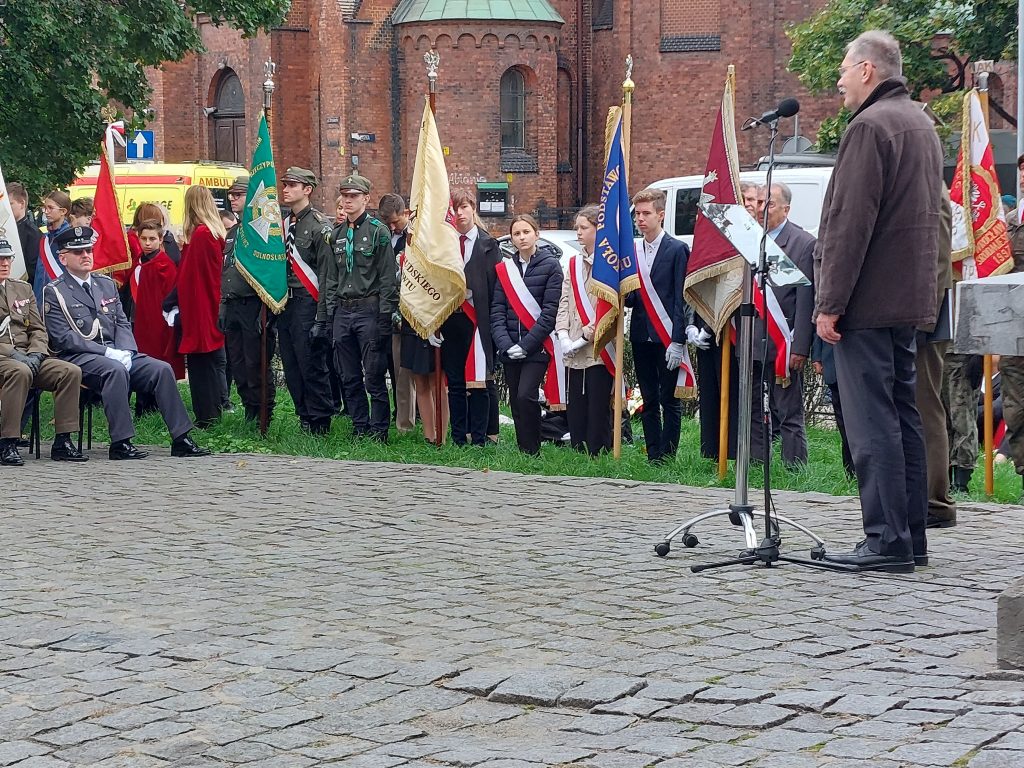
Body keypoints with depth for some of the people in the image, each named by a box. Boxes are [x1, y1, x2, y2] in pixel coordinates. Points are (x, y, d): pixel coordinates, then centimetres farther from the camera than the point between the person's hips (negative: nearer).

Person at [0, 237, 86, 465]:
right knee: (20, 372, -39)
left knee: (71, 371, -17)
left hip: (29, 357, 6)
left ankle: (62, 442, -15)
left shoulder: (23, 288, 21)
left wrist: (34, 355, -4)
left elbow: (38, 329, 17)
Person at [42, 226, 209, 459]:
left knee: (162, 369, -14)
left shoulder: (107, 284, 20)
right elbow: (63, 338, -10)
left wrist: (125, 352, -6)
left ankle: (181, 440, -15)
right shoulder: (54, 292, 0)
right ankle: (120, 443, -34)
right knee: (116, 370, -36)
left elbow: (122, 323, 15)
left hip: (116, 354, 6)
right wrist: (107, 352, -17)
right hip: (79, 358, -6)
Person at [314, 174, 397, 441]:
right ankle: (360, 429, 17)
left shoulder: (378, 231, -4)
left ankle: (378, 431, 2)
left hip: (369, 311, -6)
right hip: (341, 311, 6)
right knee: (350, 378, 9)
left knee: (374, 377, -4)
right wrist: (322, 318, 13)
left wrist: (385, 318, -15)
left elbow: (388, 278, -8)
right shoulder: (337, 235, 15)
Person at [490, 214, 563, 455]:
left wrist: (527, 344, -14)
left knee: (525, 396, -18)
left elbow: (550, 311, -8)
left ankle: (532, 451, -9)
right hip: (510, 349, 5)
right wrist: (505, 344, -9)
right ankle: (522, 452, 15)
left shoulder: (550, 265, -2)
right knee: (516, 401, 6)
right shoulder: (505, 268, 12)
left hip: (537, 347, -5)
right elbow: (497, 310, 6)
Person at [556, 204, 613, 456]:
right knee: (575, 409, 8)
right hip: (574, 352, 6)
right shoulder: (574, 264, 15)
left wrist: (585, 337, -12)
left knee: (598, 409, -3)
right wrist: (564, 336, -2)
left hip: (600, 349, -6)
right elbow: (564, 303, 12)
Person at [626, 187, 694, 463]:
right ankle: (653, 457, 13)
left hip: (668, 337, -5)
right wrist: (626, 293, -10)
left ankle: (667, 457, 4)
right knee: (649, 401, 8)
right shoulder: (632, 251, 12)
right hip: (641, 336, 5)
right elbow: (630, 298, 14)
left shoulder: (677, 249, -5)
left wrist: (677, 340, -14)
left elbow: (681, 299, -9)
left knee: (669, 400, 0)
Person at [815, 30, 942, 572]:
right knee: (902, 415, 12)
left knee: (871, 421, -8)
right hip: (910, 298, 10)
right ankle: (911, 537, 15)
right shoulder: (921, 123, 18)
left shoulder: (870, 126, -13)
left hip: (867, 302, -10)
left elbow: (850, 225, -19)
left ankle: (886, 541, -9)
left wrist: (830, 303, -17)